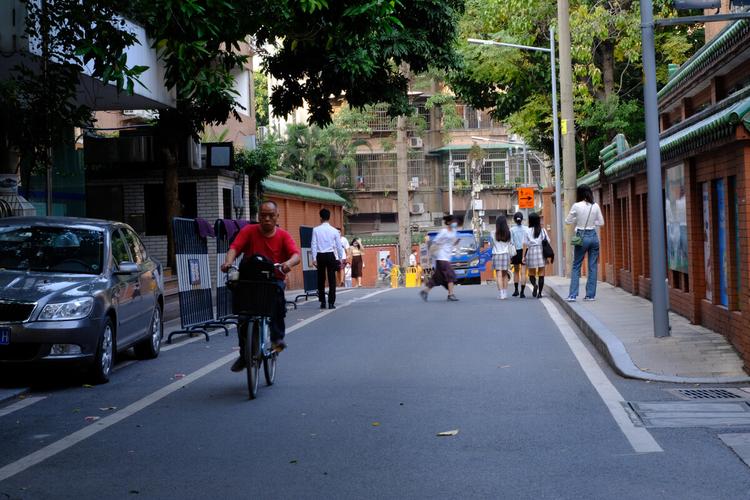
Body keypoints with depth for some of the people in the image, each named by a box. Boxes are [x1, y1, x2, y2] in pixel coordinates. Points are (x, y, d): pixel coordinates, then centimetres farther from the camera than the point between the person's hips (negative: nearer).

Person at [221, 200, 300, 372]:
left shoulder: (283, 236, 1)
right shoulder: (249, 231, 2)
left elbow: (296, 255, -14)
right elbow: (234, 247, -12)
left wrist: (289, 263, -38)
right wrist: (228, 261, -34)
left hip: (274, 280, -1)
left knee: (279, 295, -35)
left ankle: (277, 337, -20)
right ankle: (244, 354, 0)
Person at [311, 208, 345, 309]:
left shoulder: (316, 230, -3)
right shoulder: (334, 231, 0)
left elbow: (314, 244, -6)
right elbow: (339, 246, 2)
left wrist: (314, 258, -4)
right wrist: (340, 259, 12)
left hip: (320, 256, 0)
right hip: (331, 255, 0)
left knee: (321, 280, 10)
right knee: (332, 280, 3)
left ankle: (322, 302, 11)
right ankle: (331, 303, -1)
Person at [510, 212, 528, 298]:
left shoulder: (512, 230, -3)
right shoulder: (526, 229, -2)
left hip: (516, 252, 1)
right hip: (524, 251, -1)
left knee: (516, 271, 19)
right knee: (523, 273, -2)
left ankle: (516, 290, 18)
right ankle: (522, 292, -7)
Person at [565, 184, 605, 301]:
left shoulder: (576, 206, -9)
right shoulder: (595, 206, -1)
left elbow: (567, 221, 0)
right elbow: (601, 222, 7)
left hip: (582, 237, -3)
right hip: (594, 236, 3)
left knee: (576, 267, 4)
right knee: (592, 267, 8)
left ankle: (572, 295, -3)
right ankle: (590, 295, 10)